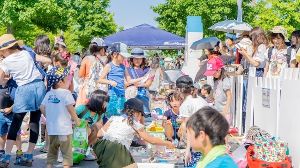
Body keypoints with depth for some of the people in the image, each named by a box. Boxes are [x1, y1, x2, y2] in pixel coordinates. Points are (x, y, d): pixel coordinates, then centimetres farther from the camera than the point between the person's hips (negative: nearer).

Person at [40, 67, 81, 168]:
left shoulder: (48, 94, 6)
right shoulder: (66, 93, -11)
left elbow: (42, 108, 6)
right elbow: (70, 108, -18)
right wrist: (76, 120, -6)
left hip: (51, 128, 6)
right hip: (64, 129, -5)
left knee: (52, 151, 17)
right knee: (67, 152, 4)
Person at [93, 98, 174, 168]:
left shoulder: (114, 118, 22)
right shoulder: (135, 124, 15)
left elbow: (99, 134, 11)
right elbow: (151, 140, 24)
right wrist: (167, 143, 37)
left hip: (104, 145, 4)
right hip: (118, 149, -4)